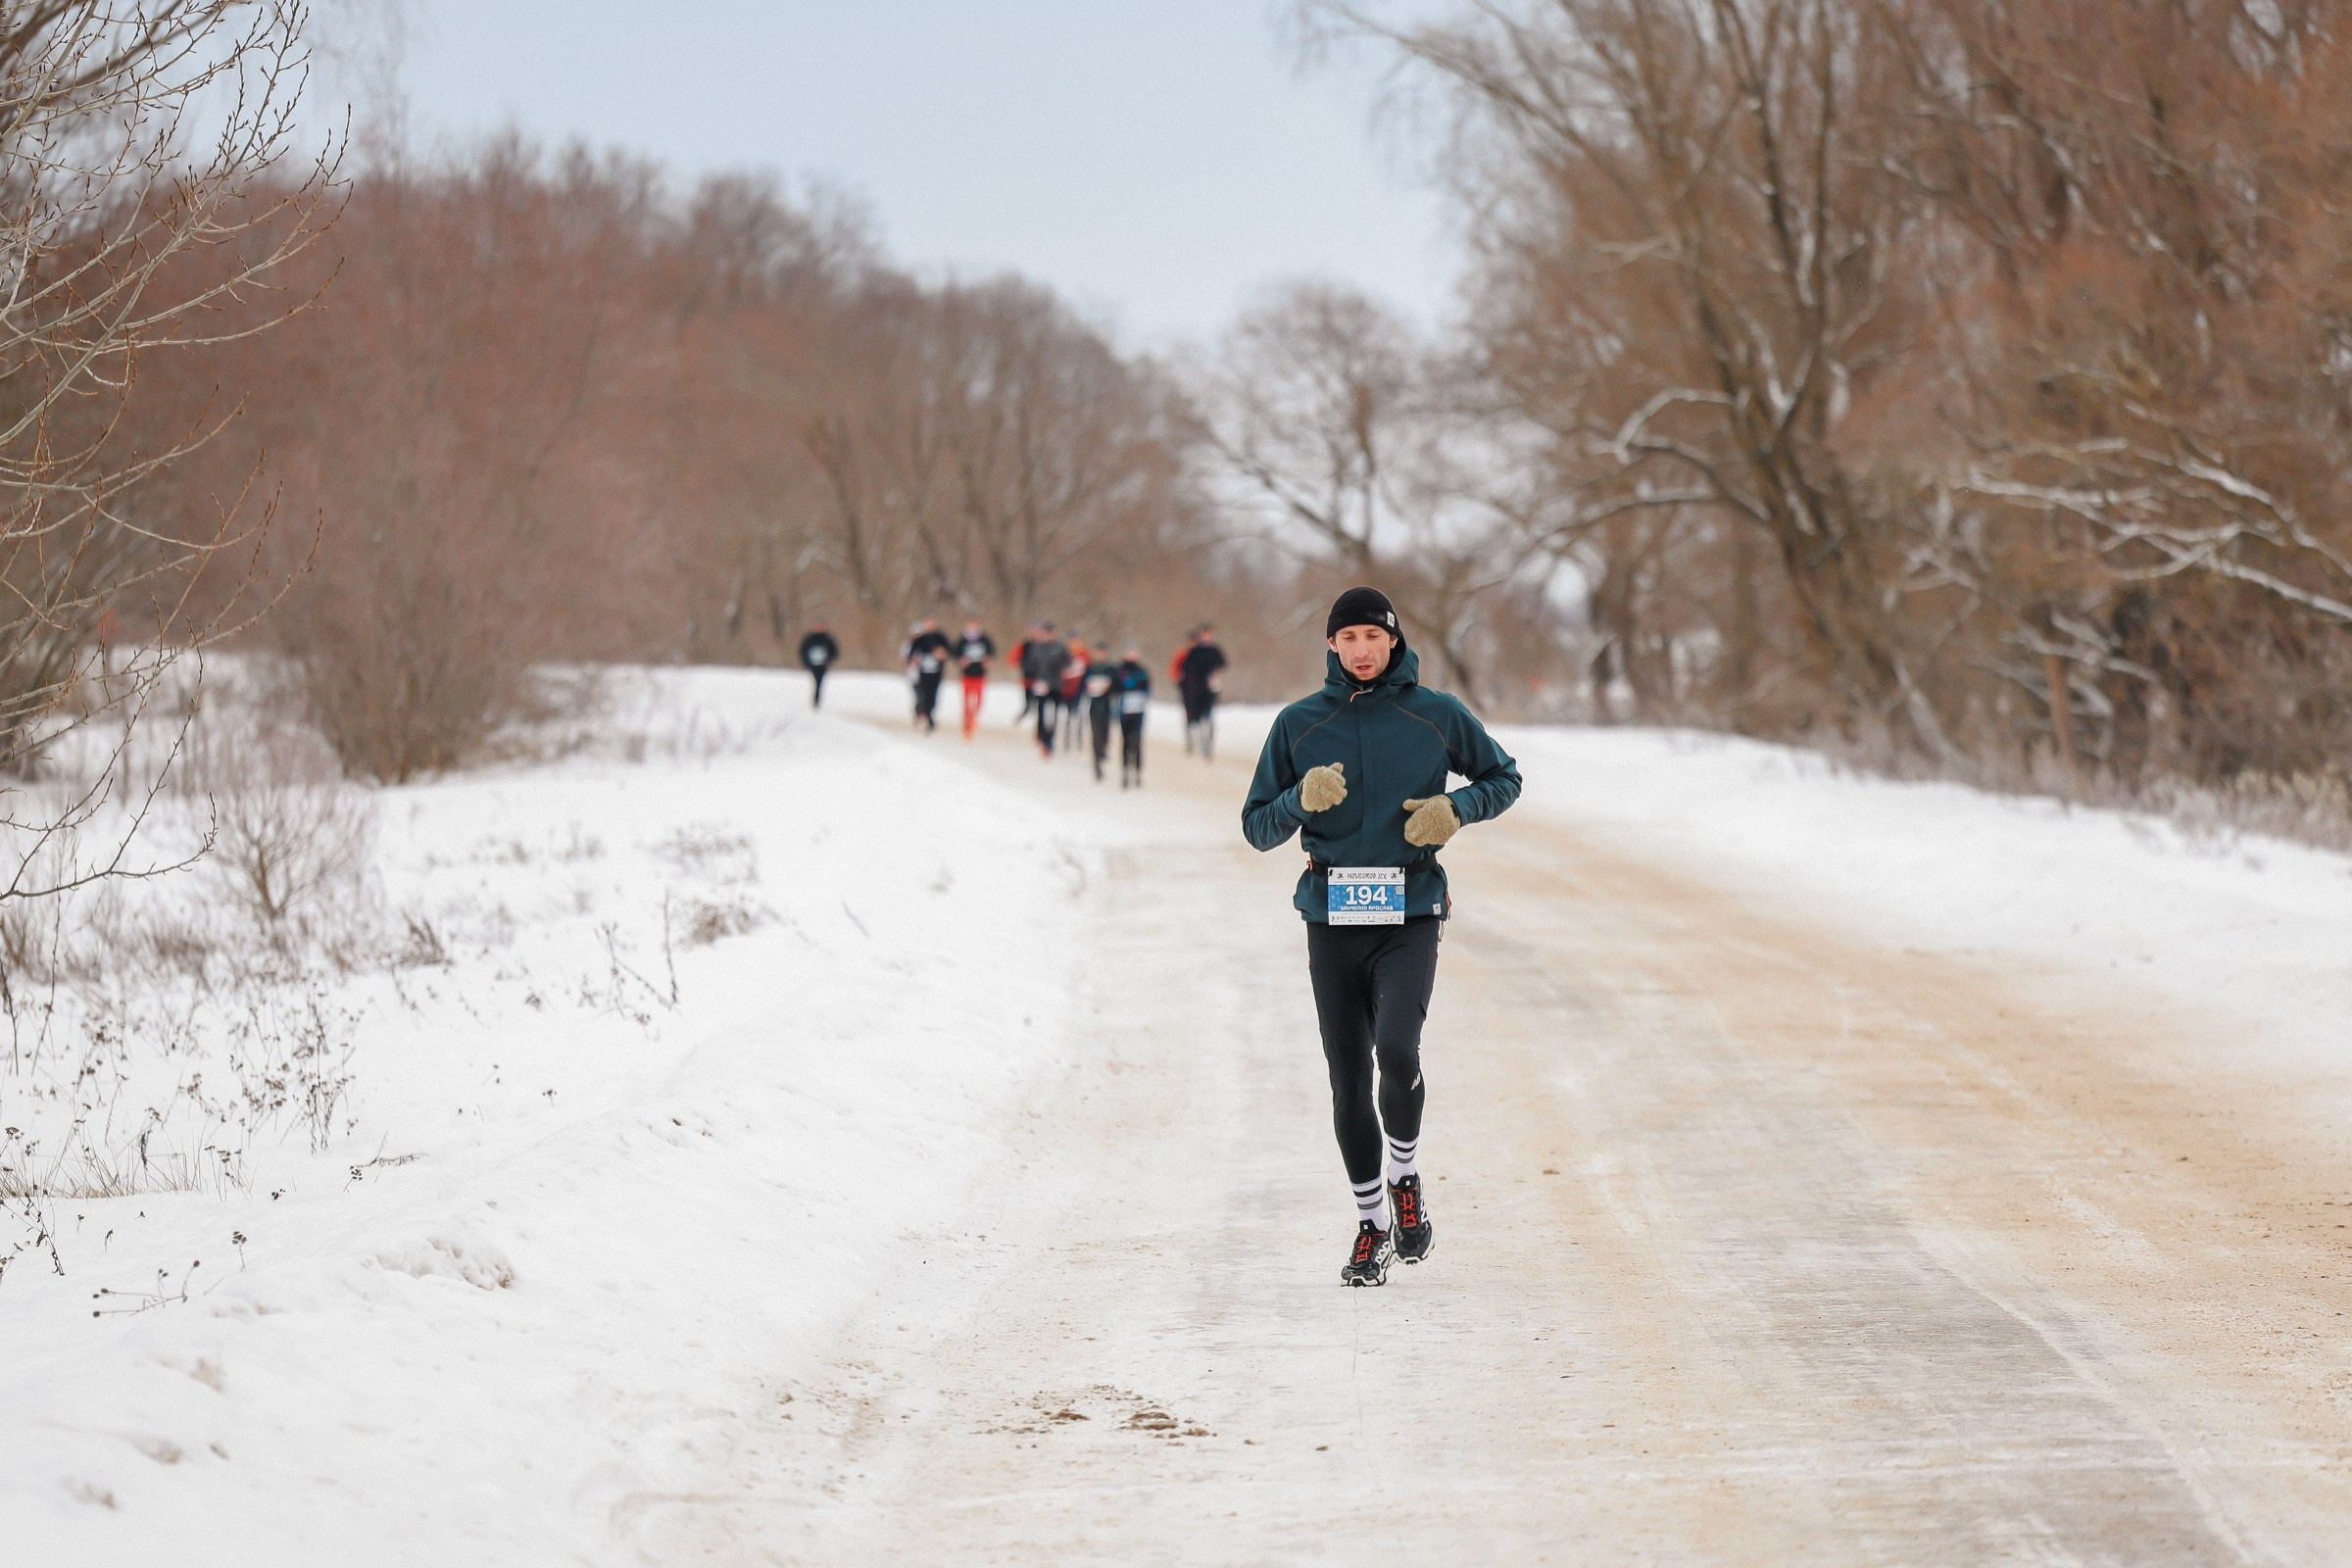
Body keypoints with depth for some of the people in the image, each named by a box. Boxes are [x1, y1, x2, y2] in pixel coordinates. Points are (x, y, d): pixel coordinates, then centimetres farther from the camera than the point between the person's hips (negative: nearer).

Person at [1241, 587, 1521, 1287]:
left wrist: (1456, 808, -6)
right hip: (1331, 918, 2)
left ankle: (1406, 1178, 4)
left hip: (1409, 917, -2)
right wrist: (1302, 799, -15)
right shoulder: (1298, 724, 4)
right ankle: (1372, 1225, 18)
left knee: (1396, 1051, -23)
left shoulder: (1437, 716, 2)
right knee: (1349, 1079, 3)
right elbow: (1258, 828, 6)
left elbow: (1503, 778, 15)